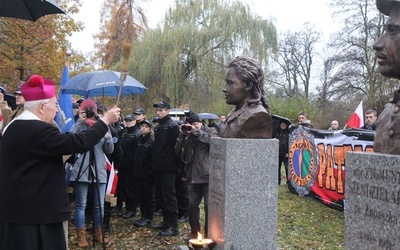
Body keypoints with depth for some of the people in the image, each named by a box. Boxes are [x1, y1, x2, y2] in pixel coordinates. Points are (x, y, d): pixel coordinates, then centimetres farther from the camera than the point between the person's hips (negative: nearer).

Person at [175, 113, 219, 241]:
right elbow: (177, 152, 10)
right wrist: (182, 135, -1)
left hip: (208, 177, -5)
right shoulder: (189, 136, 17)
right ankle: (195, 232, 26)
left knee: (209, 206, -2)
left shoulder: (210, 131, 4)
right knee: (192, 205, 9)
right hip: (193, 178, 5)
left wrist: (196, 132, -13)